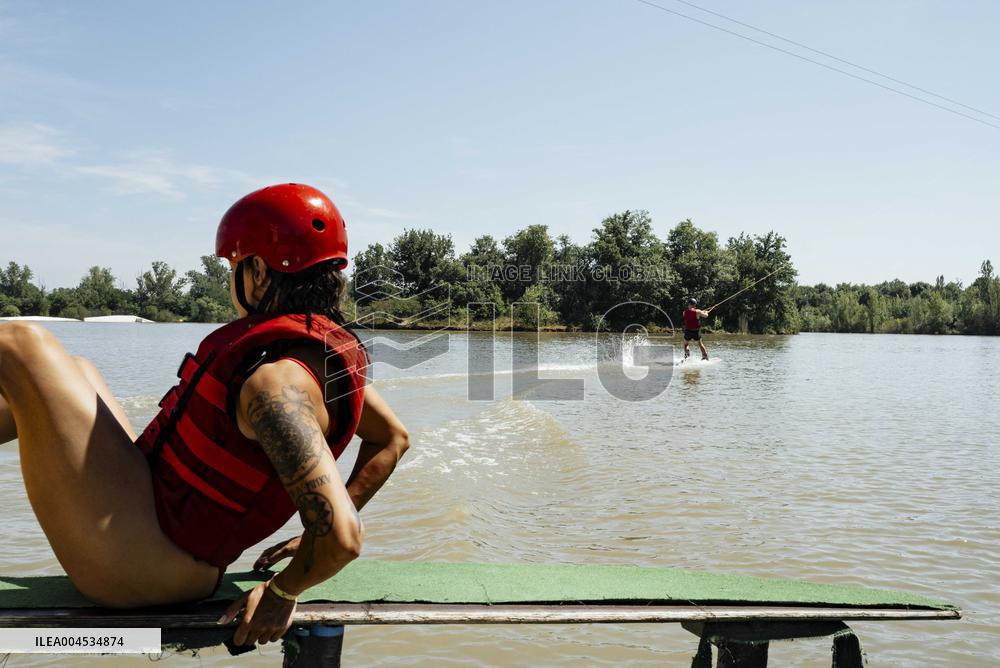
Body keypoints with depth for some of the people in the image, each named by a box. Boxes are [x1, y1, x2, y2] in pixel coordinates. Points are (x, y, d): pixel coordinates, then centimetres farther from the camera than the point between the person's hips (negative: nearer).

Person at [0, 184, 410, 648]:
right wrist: (311, 539, 12)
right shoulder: (328, 347, 0)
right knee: (73, 370, 25)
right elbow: (393, 438, 13)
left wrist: (282, 591, -14)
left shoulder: (275, 383, -28)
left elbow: (343, 537, -35)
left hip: (135, 566, -9)